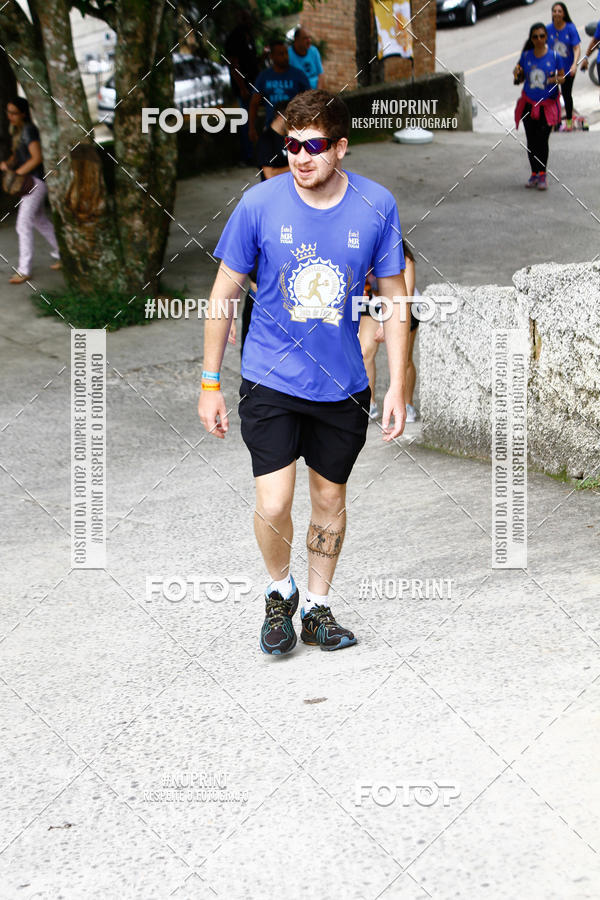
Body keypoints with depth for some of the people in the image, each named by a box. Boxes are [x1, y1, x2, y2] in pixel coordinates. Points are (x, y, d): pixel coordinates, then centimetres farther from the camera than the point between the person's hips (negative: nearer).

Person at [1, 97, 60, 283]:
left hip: (36, 180, -10)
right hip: (28, 181, 10)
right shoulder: (16, 129, 11)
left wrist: (17, 173, -21)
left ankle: (24, 271, -8)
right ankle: (62, 255, 33)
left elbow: (37, 158, -24)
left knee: (23, 224, -11)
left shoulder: (28, 130, -18)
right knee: (40, 221, 20)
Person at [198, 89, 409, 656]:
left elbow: (394, 298, 3)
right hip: (270, 380, -2)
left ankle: (317, 607, 33)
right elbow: (223, 294, -1)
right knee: (273, 506, -11)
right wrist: (210, 384, -1)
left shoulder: (376, 207, -6)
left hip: (343, 385, 2)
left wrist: (397, 387, 0)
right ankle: (279, 592, 18)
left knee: (330, 499, 14)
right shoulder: (259, 203, -10)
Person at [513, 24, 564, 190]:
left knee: (542, 140, -7)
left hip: (547, 105, -2)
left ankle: (542, 175, 3)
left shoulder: (553, 56, -5)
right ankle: (534, 174, 17)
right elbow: (520, 79, 9)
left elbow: (562, 76, 3)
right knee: (531, 141, 5)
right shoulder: (526, 56, 0)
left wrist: (556, 79, -19)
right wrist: (517, 74, -13)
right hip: (529, 104, 2)